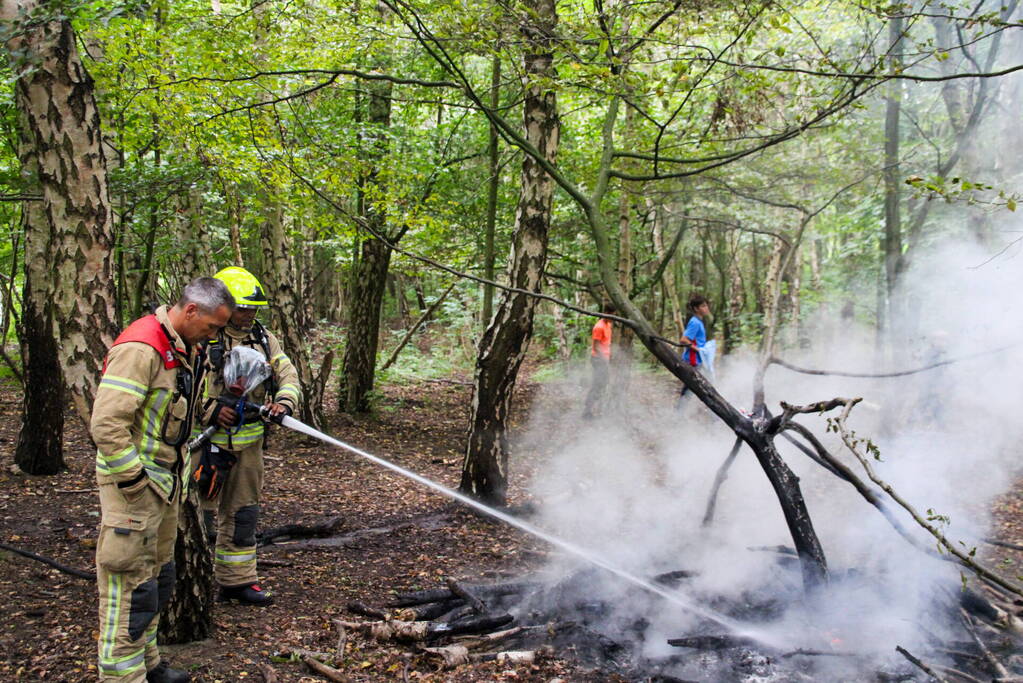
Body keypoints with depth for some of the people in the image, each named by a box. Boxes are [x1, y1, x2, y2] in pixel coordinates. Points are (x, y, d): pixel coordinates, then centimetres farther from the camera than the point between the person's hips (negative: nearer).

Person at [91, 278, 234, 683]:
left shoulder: (183, 349, 10)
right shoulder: (141, 348, -21)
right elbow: (106, 424, -26)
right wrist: (135, 481, -21)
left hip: (164, 480, 10)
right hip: (133, 484, -10)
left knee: (158, 577, 19)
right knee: (133, 587, -4)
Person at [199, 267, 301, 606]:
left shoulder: (263, 338, 8)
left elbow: (287, 374, 8)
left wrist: (284, 402, -12)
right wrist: (210, 410, -23)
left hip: (249, 441, 6)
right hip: (207, 441, -6)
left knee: (242, 513, 14)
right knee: (199, 512, 2)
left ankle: (237, 580, 26)